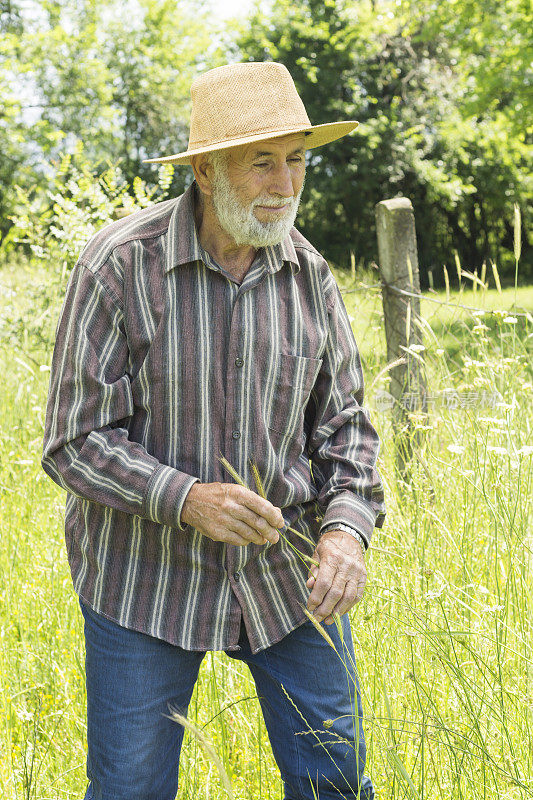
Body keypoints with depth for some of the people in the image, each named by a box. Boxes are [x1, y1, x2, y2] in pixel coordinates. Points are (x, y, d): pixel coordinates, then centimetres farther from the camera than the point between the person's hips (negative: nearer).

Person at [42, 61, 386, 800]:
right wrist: (185, 499, -31)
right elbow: (76, 442, -15)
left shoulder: (309, 275, -4)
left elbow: (342, 422, 3)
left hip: (283, 568, 3)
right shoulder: (120, 264, -17)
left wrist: (347, 527, -16)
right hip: (146, 572, -3)